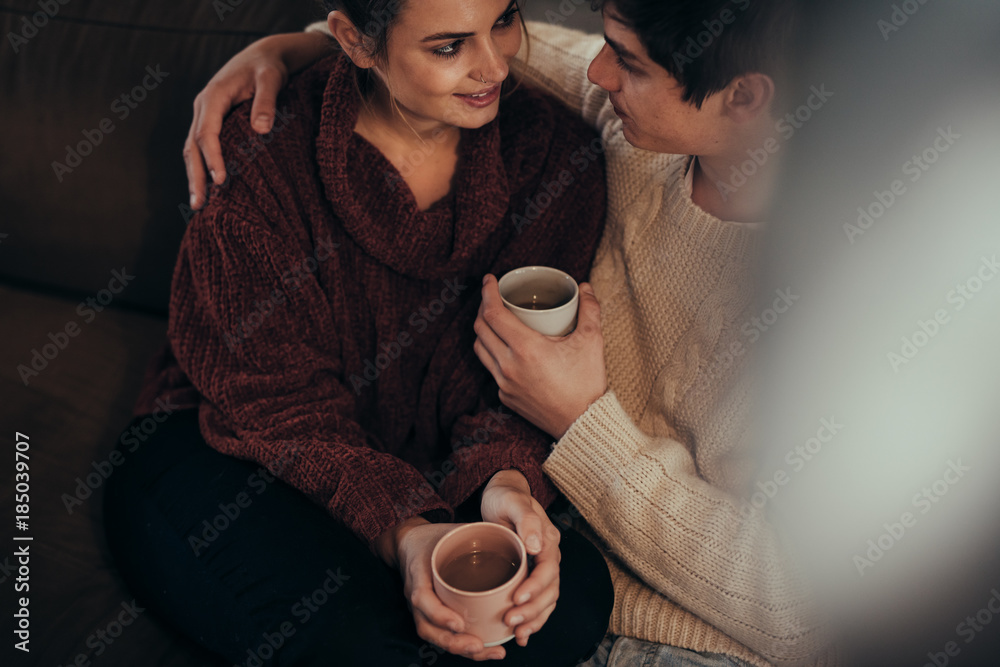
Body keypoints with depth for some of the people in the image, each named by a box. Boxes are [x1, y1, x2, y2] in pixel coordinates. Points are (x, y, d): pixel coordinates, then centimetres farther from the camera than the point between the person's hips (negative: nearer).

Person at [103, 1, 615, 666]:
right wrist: (401, 532, -33)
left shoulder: (549, 148, -7)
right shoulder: (264, 155, -16)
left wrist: (506, 478, -29)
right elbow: (278, 402, -17)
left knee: (575, 594, -23)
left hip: (418, 469, 4)